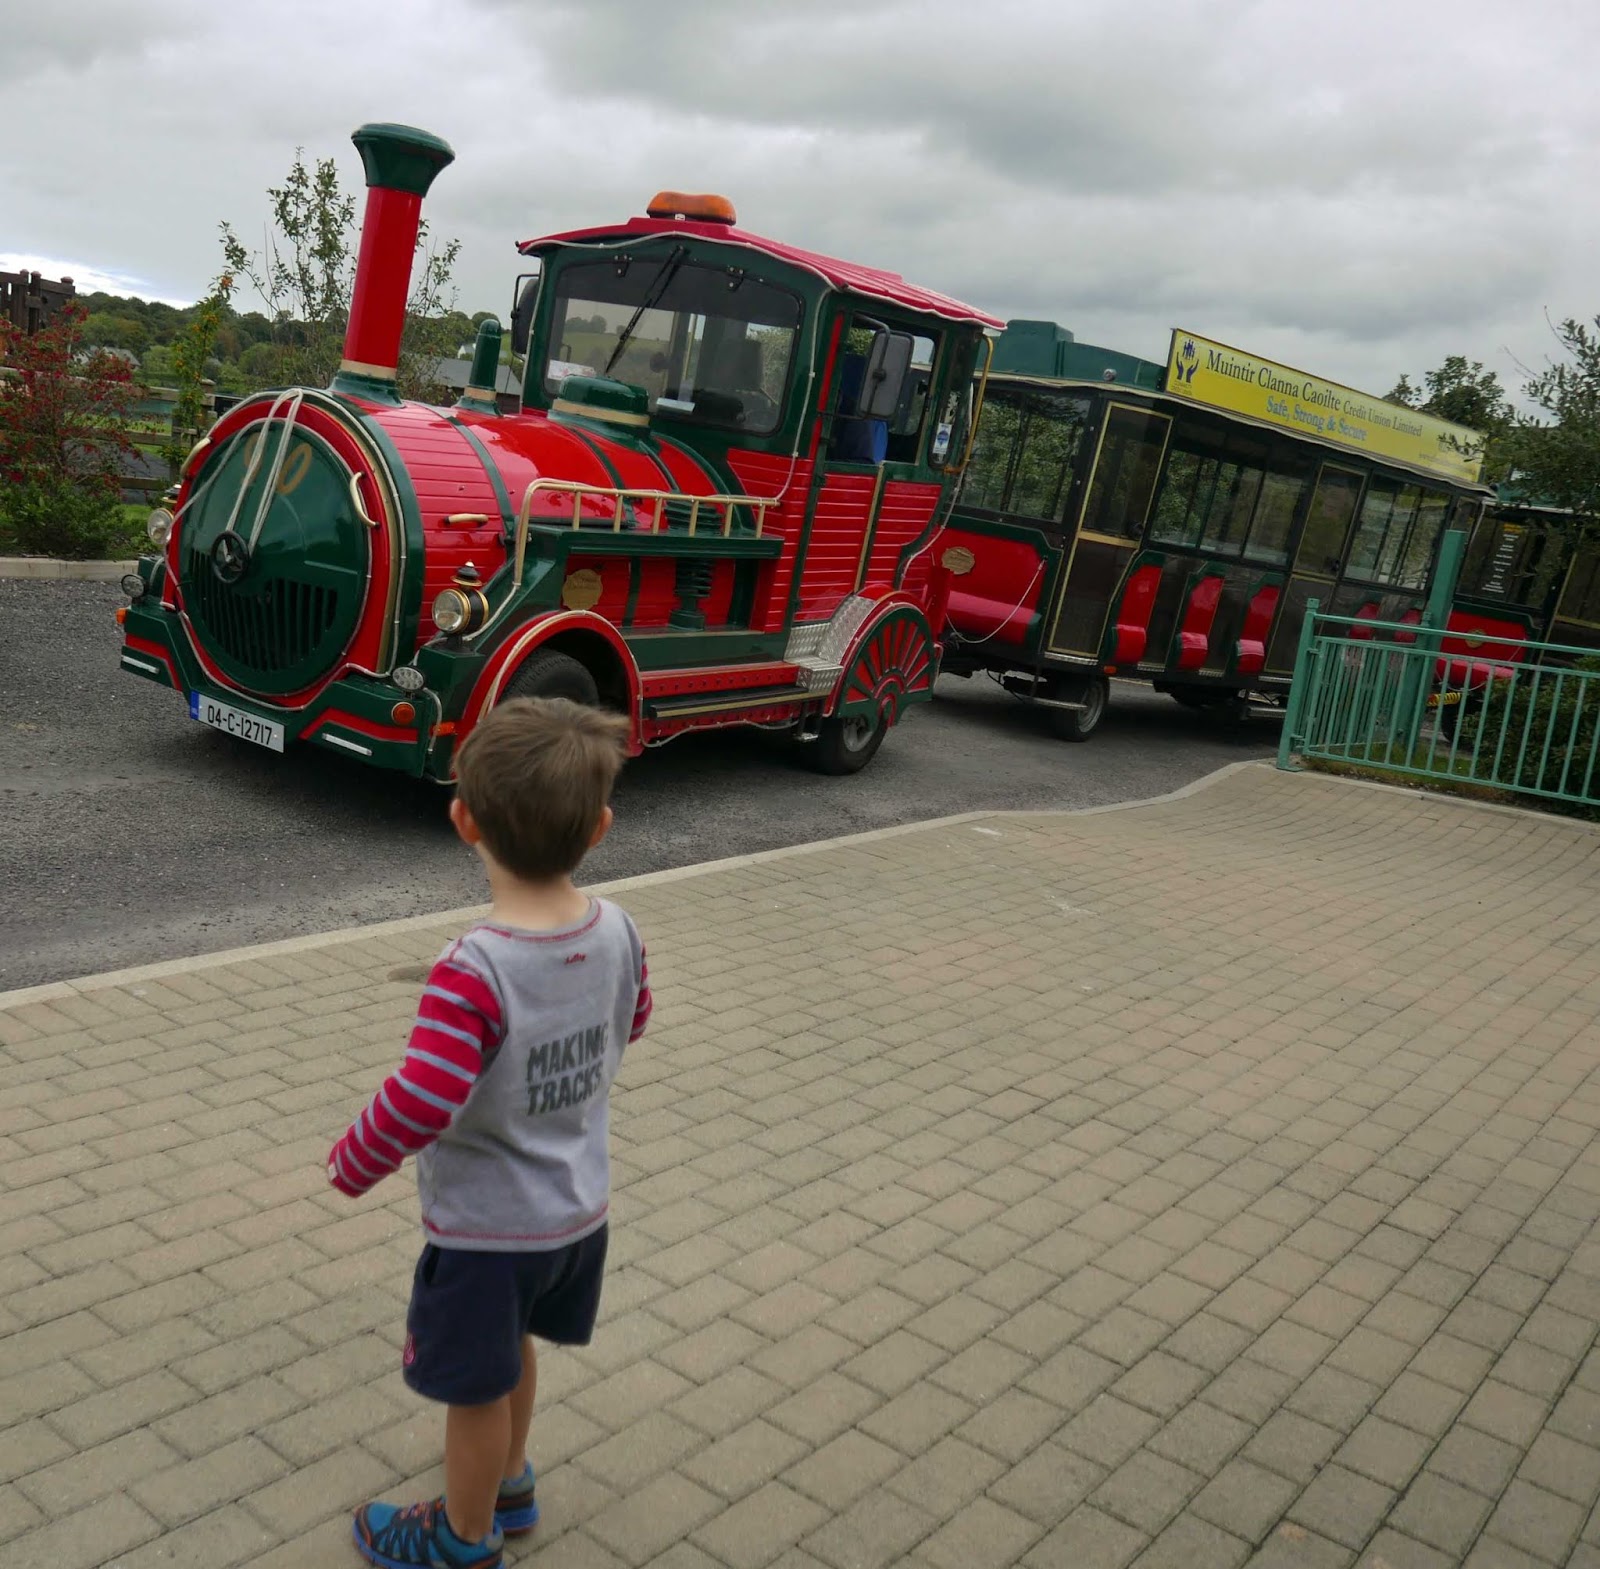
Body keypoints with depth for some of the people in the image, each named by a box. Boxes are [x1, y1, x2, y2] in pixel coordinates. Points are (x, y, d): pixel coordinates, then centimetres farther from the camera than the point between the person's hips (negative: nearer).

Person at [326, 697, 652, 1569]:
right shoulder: (618, 933, -13)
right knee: (510, 1354, 31)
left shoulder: (473, 974, -33)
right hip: (579, 1208, 6)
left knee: (477, 1389, 18)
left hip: (486, 1226, -6)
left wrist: (350, 1165, -15)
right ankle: (508, 1486, 55)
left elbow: (419, 1104, -34)